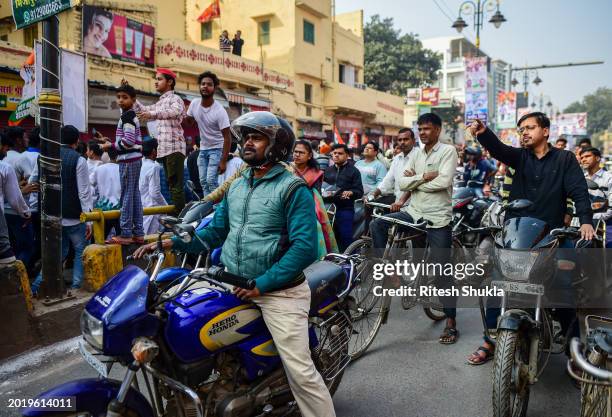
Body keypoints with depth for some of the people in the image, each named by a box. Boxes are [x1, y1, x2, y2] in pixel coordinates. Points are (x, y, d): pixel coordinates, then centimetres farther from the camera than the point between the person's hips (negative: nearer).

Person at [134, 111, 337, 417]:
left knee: (300, 372, -9)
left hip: (278, 291, -7)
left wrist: (261, 285, -19)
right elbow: (216, 231, 17)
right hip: (232, 284, 7)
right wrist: (170, 243, 4)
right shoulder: (235, 186, 14)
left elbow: (305, 248, -16)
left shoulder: (293, 188, -8)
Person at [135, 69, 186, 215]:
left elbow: (174, 112, -24)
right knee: (171, 184, 9)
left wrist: (152, 114, -36)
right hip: (163, 149, 9)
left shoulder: (175, 98, -2)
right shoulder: (160, 102, 25)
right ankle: (177, 214, 13)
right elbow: (143, 111, 34)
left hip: (174, 147, -9)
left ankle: (179, 215, -15)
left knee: (175, 185, -14)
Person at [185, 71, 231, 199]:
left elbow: (227, 138, -20)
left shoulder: (220, 111, -22)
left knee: (211, 180, -16)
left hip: (217, 149, -6)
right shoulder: (194, 103, -6)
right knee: (203, 181, 7)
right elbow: (188, 121, 13)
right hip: (203, 149, 6)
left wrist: (223, 161, -23)